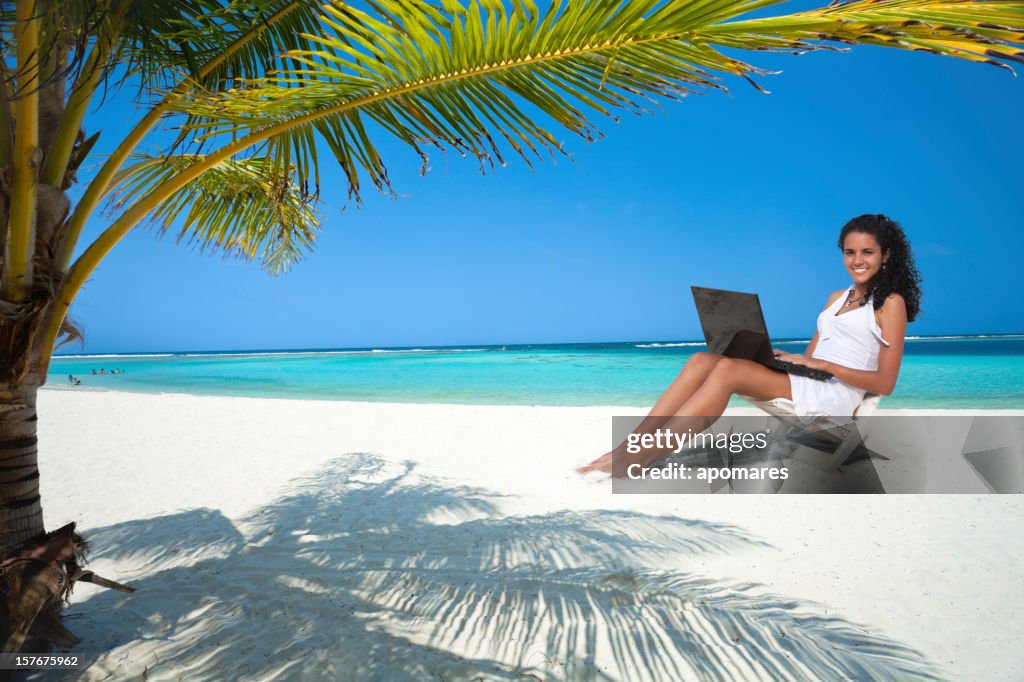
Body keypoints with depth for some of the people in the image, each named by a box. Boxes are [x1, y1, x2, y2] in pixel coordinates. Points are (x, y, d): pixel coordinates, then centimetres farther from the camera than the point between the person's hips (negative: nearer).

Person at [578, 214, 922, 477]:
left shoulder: (890, 302, 5)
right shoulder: (837, 298, 24)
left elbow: (885, 383, -4)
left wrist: (822, 364, -13)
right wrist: (785, 356, -1)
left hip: (834, 397, -7)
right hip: (805, 385, 7)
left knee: (727, 370, -31)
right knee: (701, 361, -18)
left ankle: (639, 461, -32)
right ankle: (627, 449, -27)